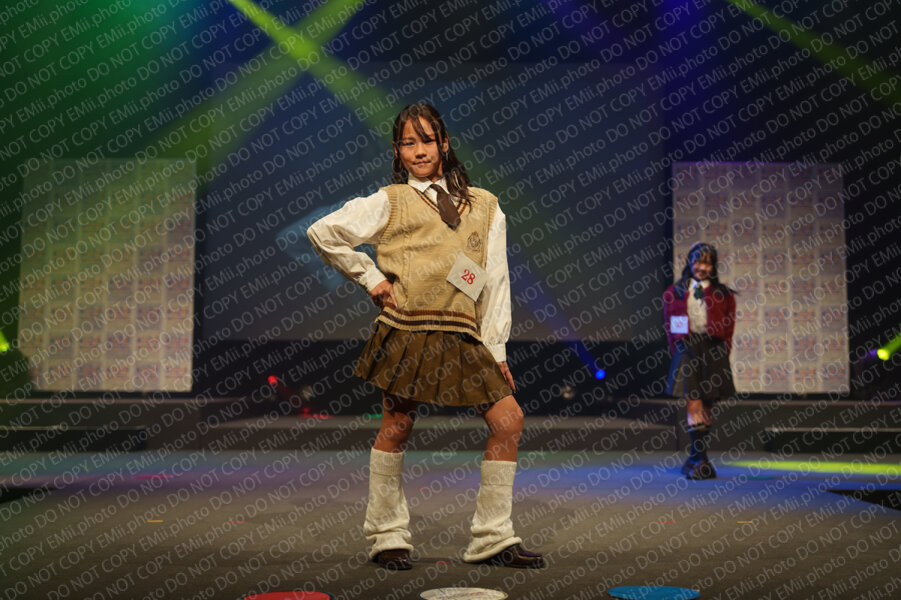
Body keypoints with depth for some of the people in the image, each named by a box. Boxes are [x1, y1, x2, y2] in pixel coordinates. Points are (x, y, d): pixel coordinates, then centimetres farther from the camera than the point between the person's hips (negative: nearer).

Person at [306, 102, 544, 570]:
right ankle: (387, 535, 18)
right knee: (396, 428, -1)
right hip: (407, 329, -3)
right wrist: (370, 277, 5)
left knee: (508, 420, -3)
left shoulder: (484, 205, 16)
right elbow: (322, 233, 9)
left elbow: (495, 280, 14)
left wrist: (496, 349, 8)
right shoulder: (389, 202, 8)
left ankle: (493, 539, 8)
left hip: (462, 337, 3)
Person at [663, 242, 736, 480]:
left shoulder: (723, 295, 8)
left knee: (706, 406, 5)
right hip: (687, 348, -1)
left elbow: (728, 329, 8)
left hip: (713, 349, 1)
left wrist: (721, 354, -2)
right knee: (693, 404, -12)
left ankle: (695, 458, 16)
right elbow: (669, 326, 11)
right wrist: (678, 350, 2)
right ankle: (701, 460, -9)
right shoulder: (674, 293, 9)